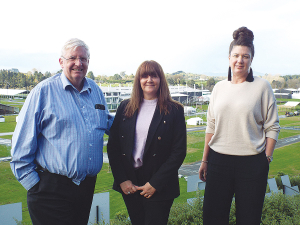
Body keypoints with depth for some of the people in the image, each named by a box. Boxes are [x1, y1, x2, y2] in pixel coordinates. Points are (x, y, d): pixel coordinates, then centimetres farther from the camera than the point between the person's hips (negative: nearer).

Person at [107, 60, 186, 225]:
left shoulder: (174, 110, -3)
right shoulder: (125, 107, 5)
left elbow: (179, 151, -7)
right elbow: (112, 146, 4)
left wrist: (155, 183, -10)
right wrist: (122, 180, -4)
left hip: (159, 188, -3)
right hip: (129, 185, 3)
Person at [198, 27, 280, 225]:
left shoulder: (262, 86, -1)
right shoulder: (219, 88, 9)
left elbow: (272, 127, -1)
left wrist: (266, 160, -7)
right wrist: (205, 160, 12)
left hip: (252, 163, -3)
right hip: (218, 161, 3)